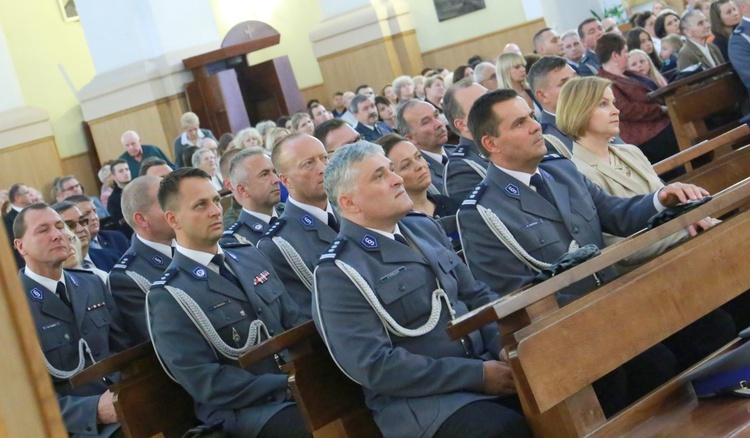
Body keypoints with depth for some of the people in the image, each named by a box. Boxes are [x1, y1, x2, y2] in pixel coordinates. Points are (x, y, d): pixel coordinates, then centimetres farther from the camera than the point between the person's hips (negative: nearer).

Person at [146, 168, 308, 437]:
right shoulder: (168, 297, -7)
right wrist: (288, 385, -17)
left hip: (297, 382, 7)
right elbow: (206, 382, -13)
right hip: (243, 411, -7)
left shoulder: (251, 257, 13)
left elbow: (294, 324, 14)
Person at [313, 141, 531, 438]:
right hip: (418, 399, -7)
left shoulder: (423, 228, 13)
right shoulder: (339, 273, -10)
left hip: (485, 363, 7)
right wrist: (476, 375, -18)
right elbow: (375, 366, -17)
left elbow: (475, 295, 15)